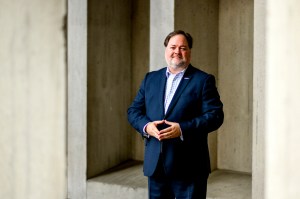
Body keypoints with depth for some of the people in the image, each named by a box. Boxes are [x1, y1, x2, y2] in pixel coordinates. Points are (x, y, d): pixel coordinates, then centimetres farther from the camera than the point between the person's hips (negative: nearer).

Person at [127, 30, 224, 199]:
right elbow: (133, 111, 12)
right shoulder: (151, 78, 13)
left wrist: (182, 129, -21)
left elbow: (215, 115, -10)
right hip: (155, 164, 4)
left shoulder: (203, 80, -2)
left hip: (189, 167, -4)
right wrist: (146, 126, -10)